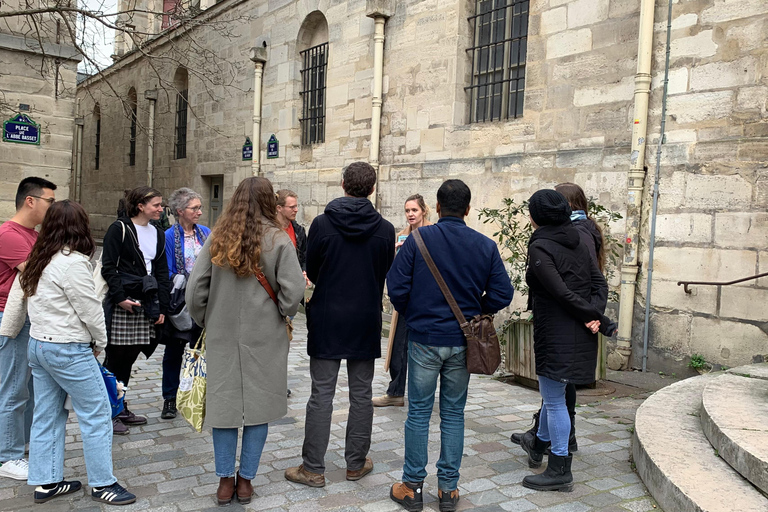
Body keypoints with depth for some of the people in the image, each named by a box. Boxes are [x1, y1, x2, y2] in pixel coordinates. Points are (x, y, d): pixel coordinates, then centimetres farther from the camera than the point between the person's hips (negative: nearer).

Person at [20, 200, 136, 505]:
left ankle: (45, 482, 23)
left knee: (47, 414, 15)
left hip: (38, 343, 9)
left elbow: (36, 304, 11)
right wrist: (100, 342, 0)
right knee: (96, 413, 1)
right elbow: (90, 309, -17)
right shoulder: (73, 263, -19)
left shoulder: (39, 260, 8)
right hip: (68, 351, -9)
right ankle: (102, 484, 9)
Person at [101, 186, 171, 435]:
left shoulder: (158, 234, 15)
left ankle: (120, 408, 24)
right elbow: (108, 267, -9)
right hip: (121, 304, -6)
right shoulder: (119, 228, -4)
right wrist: (120, 297, -16)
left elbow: (162, 273, 14)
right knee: (116, 356, 0)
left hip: (146, 305, 6)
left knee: (130, 356, 12)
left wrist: (162, 307, 8)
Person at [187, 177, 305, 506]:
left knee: (223, 403, 12)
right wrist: (281, 314, 5)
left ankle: (225, 480, 21)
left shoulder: (217, 238, -1)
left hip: (222, 336, 2)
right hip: (265, 338, -2)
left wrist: (206, 322, 13)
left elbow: (195, 290, -2)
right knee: (258, 406, 11)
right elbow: (293, 291, -14)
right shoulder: (278, 240, -9)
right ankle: (245, 480, 20)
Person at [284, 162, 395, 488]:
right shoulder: (384, 229, -5)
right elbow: (386, 275, 4)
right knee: (361, 394, 12)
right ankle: (356, 463, 23)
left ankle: (313, 468, 12)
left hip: (327, 319, -1)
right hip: (366, 321, 2)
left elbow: (311, 271, 0)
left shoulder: (322, 223, -9)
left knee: (322, 395, 5)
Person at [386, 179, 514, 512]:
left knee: (419, 412, 9)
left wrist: (411, 315, 8)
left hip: (424, 338, -2)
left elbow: (396, 285, -10)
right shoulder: (486, 246, -2)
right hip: (462, 342, 2)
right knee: (454, 413, 12)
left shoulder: (419, 239, -8)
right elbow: (502, 293, -3)